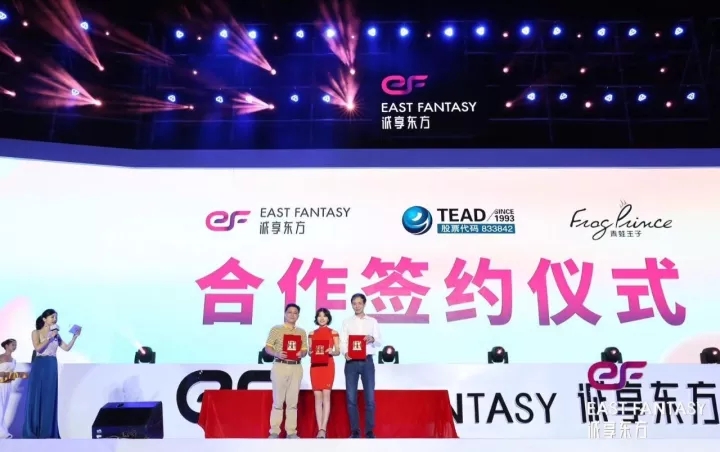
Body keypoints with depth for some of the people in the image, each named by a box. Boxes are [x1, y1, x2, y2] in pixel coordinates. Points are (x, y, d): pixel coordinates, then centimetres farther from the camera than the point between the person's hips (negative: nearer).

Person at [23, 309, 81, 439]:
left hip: (52, 367, 4)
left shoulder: (56, 335, 11)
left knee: (49, 398, 4)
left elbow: (67, 348, 8)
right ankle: (33, 431, 6)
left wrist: (75, 336, 0)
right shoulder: (36, 332, 1)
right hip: (39, 366, -4)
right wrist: (50, 337, -15)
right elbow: (37, 348, -14)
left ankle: (47, 430, 9)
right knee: (36, 397, -1)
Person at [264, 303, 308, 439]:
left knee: (293, 401, 4)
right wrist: (277, 354, -19)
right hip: (280, 366, -3)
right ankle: (274, 432, 6)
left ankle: (291, 432, 10)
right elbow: (267, 348, 0)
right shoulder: (276, 329, 3)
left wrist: (301, 354, -12)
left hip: (296, 368, 3)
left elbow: (305, 350, 11)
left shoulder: (302, 332, 12)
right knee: (278, 400, 0)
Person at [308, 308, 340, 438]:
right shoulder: (312, 333, 13)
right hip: (315, 366, 3)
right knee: (317, 396, 1)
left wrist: (332, 352, -17)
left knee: (326, 395, -9)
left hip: (328, 366, -3)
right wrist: (311, 352, -9)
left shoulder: (333, 332, 6)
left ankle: (323, 429, -10)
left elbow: (338, 351, 5)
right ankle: (320, 429, 3)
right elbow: (309, 351, 14)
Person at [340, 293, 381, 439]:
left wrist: (372, 339, -20)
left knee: (370, 398, -1)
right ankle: (355, 431, 11)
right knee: (351, 398, 2)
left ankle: (370, 431, 7)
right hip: (351, 362, 1)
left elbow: (379, 342, 3)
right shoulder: (347, 322, 11)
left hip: (367, 361, 0)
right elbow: (343, 342, 1)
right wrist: (345, 353, -20)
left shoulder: (372, 321, 10)